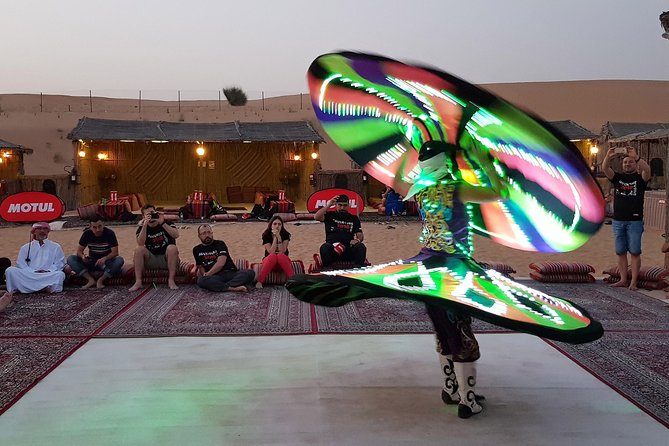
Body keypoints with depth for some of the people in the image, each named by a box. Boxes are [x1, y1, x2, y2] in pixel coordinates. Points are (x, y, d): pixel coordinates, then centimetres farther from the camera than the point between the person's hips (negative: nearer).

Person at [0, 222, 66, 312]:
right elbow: (21, 264, 7)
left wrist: (48, 271, -12)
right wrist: (33, 272, -11)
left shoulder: (55, 247, 18)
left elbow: (59, 264, 7)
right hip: (28, 276, 1)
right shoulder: (26, 248, 21)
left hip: (49, 276, -1)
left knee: (60, 274, -34)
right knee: (10, 271, -23)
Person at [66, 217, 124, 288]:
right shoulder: (87, 234, -7)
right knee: (70, 259, -18)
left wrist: (104, 258, -37)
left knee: (119, 260, -34)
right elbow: (79, 251, -3)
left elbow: (115, 252, -18)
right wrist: (82, 256, -28)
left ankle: (100, 280, -22)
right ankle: (91, 280, -23)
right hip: (91, 262, 3)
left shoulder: (109, 233, -15)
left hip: (107, 262, -3)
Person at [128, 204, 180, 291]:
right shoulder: (142, 227, 2)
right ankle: (138, 282, -21)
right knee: (138, 249, -21)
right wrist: (145, 225, -28)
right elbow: (140, 243, -19)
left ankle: (171, 280, -26)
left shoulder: (166, 222, -1)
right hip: (151, 260, 2)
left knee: (172, 247, -30)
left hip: (167, 259, -2)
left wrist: (162, 223, -28)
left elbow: (176, 235, -21)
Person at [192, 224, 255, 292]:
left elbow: (220, 263, -6)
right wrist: (203, 276, 2)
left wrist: (206, 275, -8)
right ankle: (233, 288, -40)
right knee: (201, 281, -36)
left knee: (250, 273, -27)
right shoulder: (197, 250, 18)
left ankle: (223, 286, -43)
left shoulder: (220, 244, 8)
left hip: (231, 273, 0)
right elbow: (200, 267, 23)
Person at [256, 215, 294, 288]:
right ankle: (260, 281, -36)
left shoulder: (286, 235, -4)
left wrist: (279, 237, -24)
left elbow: (282, 251, -18)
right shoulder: (266, 235, -6)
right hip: (269, 261, 0)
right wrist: (275, 238, -21)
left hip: (283, 262, 0)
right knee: (273, 255, -35)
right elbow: (271, 252, -19)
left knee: (280, 255, -34)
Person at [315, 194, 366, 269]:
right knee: (325, 247, -35)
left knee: (361, 247, -28)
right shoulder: (330, 215, 12)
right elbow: (316, 217, -7)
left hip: (349, 250, 1)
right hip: (332, 249, -1)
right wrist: (328, 205, -10)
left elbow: (360, 235, 10)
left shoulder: (353, 218, 17)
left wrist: (358, 239, -15)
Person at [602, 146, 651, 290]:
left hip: (635, 221, -3)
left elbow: (647, 170, -20)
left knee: (635, 252, -1)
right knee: (620, 252, 8)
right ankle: (623, 279, 15)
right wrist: (608, 156, -27)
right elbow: (605, 169, -7)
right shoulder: (618, 177, 10)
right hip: (618, 221, 3)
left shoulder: (640, 178, 2)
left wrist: (636, 157, -36)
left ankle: (633, 282, 2)